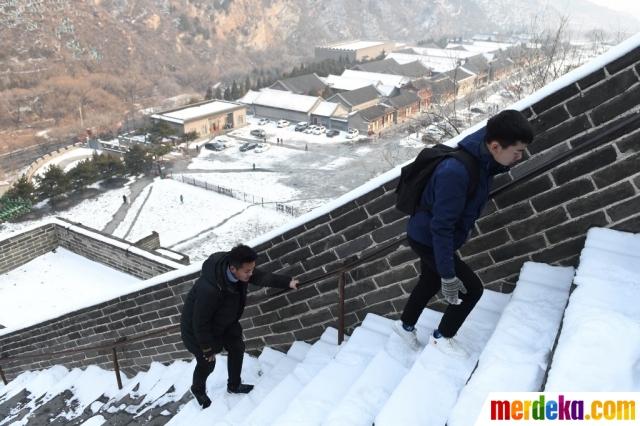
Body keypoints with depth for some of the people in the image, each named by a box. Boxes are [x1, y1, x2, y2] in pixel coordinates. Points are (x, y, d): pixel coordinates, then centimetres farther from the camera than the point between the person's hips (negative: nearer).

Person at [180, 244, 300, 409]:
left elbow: (261, 277, -3)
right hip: (197, 328, -7)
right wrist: (208, 348, -19)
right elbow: (200, 323, -32)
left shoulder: (239, 269, -24)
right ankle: (198, 390, 45)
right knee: (207, 363, 12)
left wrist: (287, 282, -9)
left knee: (237, 348, 15)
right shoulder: (209, 290, -45)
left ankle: (234, 385, 40)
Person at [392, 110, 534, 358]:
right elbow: (441, 226, -33)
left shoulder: (483, 160, -8)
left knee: (430, 282, 26)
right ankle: (442, 337, 23)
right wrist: (447, 274, -29)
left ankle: (406, 325, 50)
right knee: (472, 288, 0)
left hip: (428, 236, 9)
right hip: (427, 239, -9)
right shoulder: (455, 172, -37)